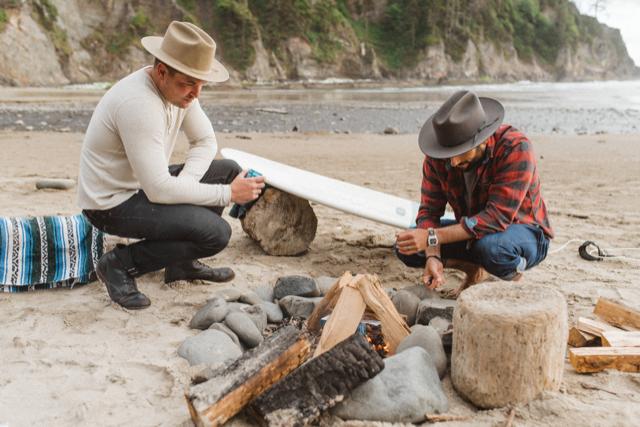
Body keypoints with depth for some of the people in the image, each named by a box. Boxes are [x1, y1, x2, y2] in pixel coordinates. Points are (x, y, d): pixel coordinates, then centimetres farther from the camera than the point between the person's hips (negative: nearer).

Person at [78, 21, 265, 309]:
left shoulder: (180, 88, -3)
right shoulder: (139, 103, -31)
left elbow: (205, 141, 6)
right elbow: (159, 190, -31)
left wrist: (184, 182, -13)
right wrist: (227, 194, -24)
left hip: (144, 183, 9)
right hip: (111, 204, -9)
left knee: (229, 171, 5)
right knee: (216, 232, -22)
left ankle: (182, 263, 12)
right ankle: (121, 264, -3)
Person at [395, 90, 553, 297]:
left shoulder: (516, 148, -30)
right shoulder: (438, 156, -15)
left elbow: (497, 218, -35)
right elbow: (429, 210, -13)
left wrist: (432, 237, -39)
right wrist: (433, 257, -32)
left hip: (524, 233, -5)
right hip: (472, 230, 5)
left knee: (490, 246, -40)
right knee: (405, 244, -13)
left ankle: (513, 273, -3)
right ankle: (477, 270, 5)